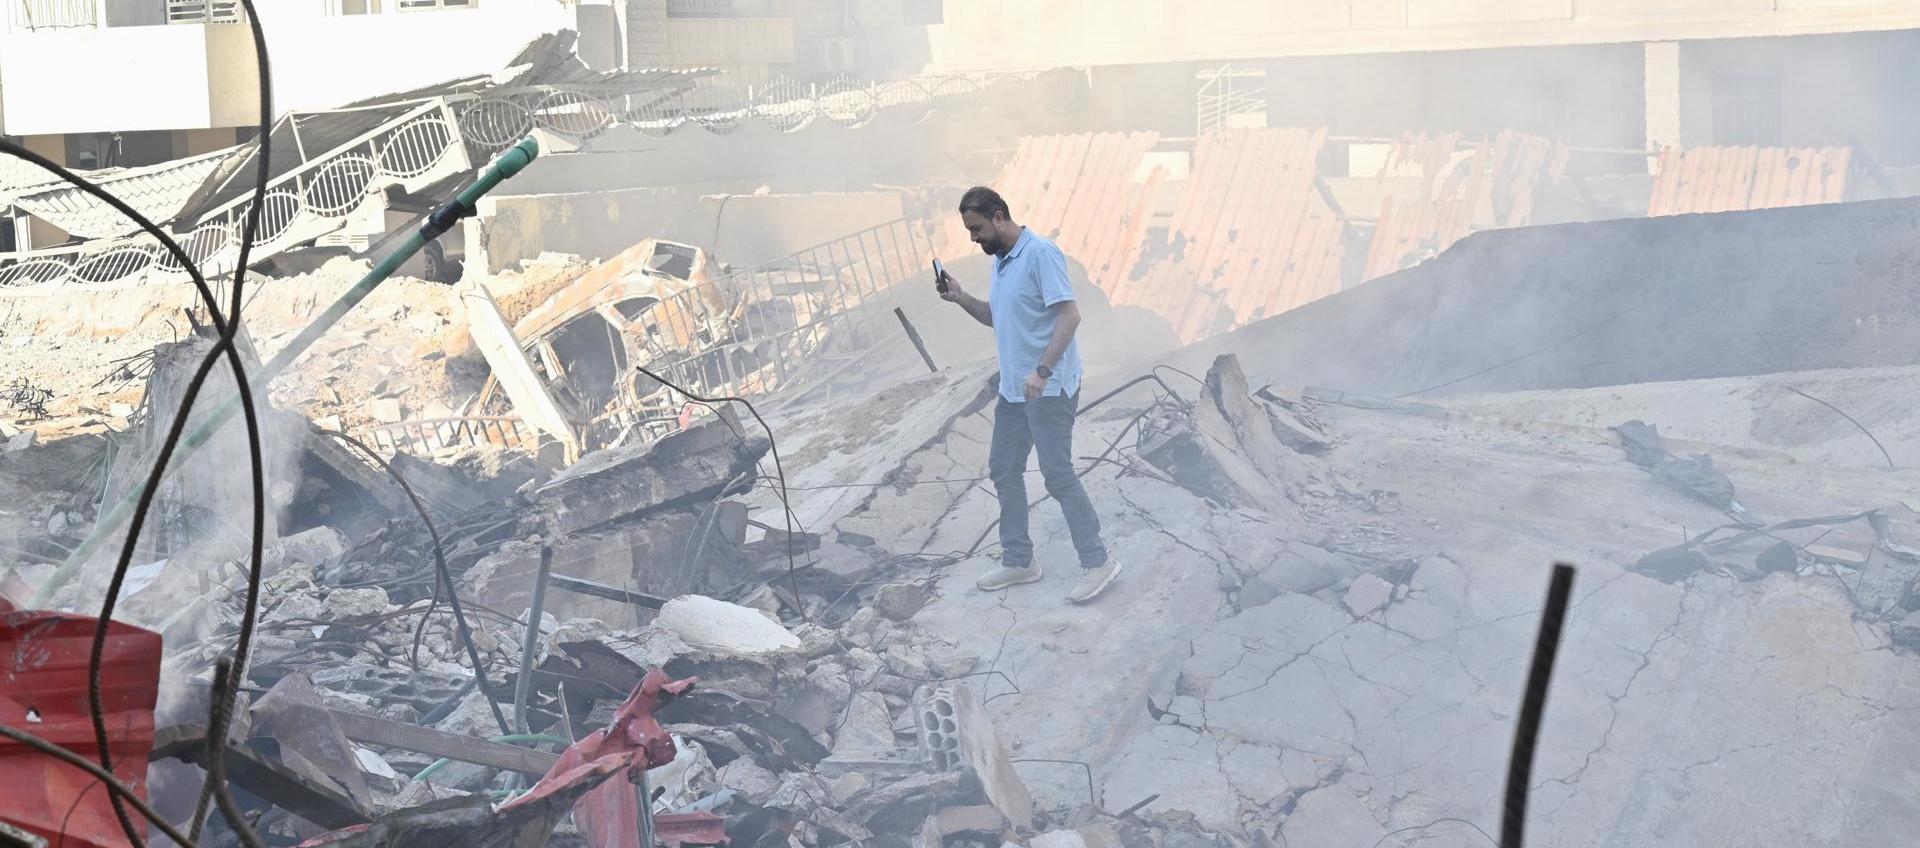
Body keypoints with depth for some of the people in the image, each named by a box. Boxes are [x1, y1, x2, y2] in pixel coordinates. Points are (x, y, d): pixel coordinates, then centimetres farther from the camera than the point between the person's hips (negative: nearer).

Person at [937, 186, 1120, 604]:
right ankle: (1018, 560, 21)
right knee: (1003, 470, 11)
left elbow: (1070, 315, -23)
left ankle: (1098, 562, -1)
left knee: (1058, 474, -9)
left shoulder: (1041, 253, -17)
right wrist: (961, 299, 5)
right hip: (1013, 388, 10)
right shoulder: (1000, 259, 12)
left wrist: (1043, 371, -30)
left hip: (1049, 388, -10)